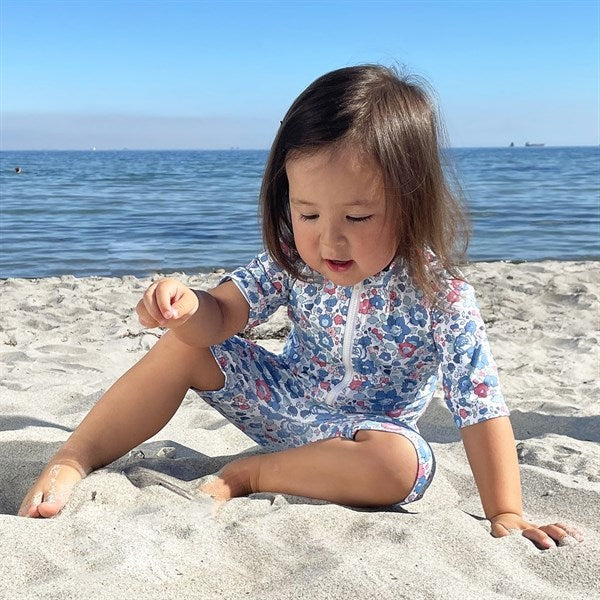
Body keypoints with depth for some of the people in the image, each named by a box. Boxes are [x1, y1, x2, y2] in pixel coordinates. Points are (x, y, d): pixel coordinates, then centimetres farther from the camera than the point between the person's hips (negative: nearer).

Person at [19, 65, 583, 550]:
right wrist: (187, 307, -40)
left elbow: (483, 410, -23)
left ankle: (250, 473, -17)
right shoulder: (293, 261, -15)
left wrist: (505, 514, -25)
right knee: (186, 346, -11)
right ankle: (71, 462, -7)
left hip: (367, 431, -3)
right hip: (285, 403, 4)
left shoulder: (441, 296, -26)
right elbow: (221, 314, -16)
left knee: (399, 465, -37)